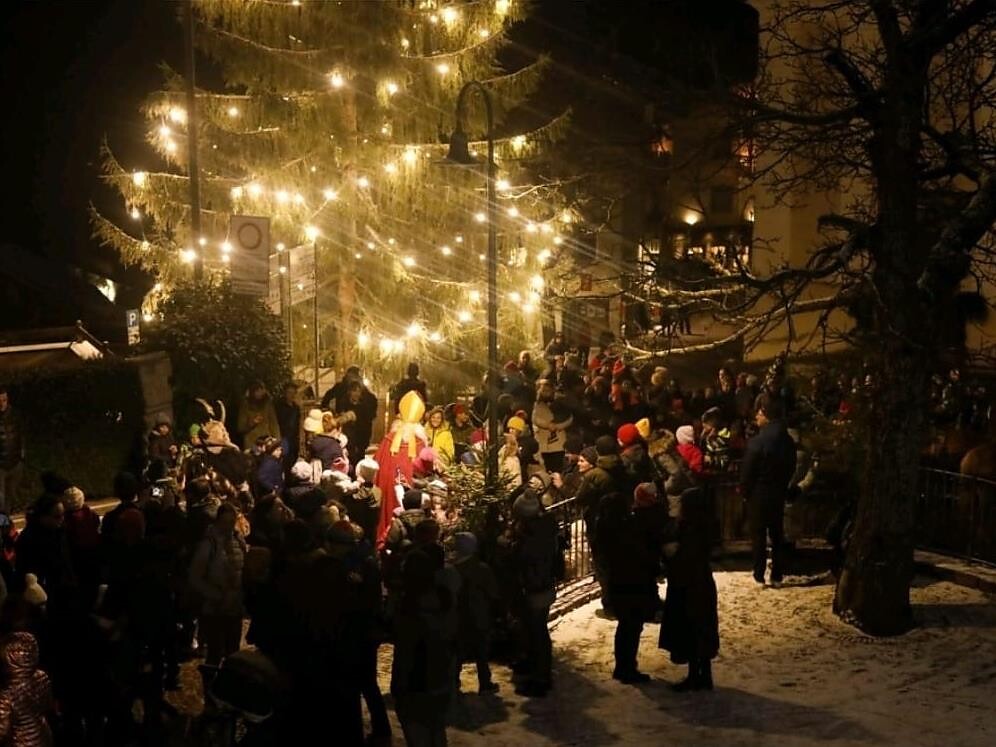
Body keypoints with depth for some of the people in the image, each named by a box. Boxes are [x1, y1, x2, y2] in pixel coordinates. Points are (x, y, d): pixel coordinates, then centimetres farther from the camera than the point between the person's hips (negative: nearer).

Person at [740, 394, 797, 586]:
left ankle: (759, 575, 7)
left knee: (758, 536, 4)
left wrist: (744, 491, -1)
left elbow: (747, 471, -16)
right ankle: (777, 576, 16)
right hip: (779, 494, 5)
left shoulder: (757, 442, -21)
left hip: (758, 494, -5)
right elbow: (791, 467, 7)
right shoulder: (787, 440, -1)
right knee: (777, 534, 13)